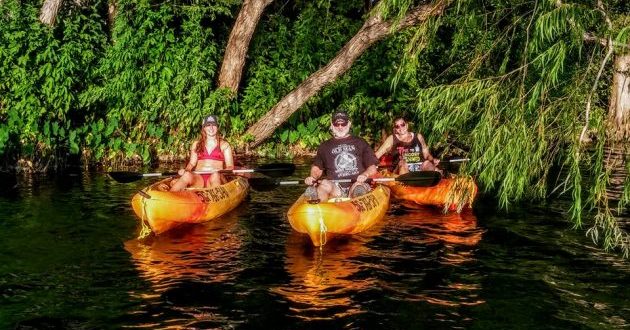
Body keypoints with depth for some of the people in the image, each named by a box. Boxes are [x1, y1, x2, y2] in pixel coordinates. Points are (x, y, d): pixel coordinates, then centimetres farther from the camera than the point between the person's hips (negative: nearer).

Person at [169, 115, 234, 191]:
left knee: (215, 175, -38)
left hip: (216, 179, -1)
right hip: (198, 178, 1)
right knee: (187, 175, -34)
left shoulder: (224, 145, 16)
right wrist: (185, 170, -7)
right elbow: (192, 163, 16)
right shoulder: (196, 144, 22)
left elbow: (230, 166, 11)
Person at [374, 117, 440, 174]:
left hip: (420, 170, 1)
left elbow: (427, 154, 20)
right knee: (402, 164, -34)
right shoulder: (392, 139, 12)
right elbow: (376, 155, 7)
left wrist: (433, 160, -2)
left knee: (427, 163, -30)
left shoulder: (418, 137, 18)